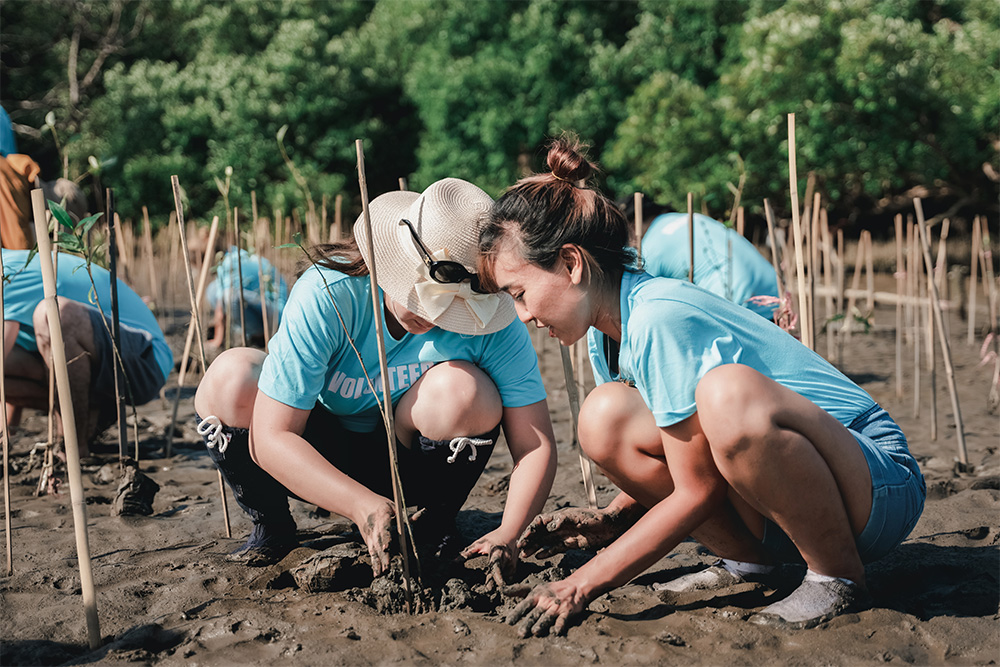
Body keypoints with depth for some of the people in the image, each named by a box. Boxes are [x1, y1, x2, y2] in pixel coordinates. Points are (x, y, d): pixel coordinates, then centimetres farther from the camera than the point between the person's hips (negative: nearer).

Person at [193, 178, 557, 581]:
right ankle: (270, 530, -3)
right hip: (318, 460, 0)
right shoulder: (326, 295, -30)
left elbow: (536, 445, -22)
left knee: (462, 387, -32)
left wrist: (506, 535, -40)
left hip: (405, 465, 1)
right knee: (230, 379, -28)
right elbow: (270, 438, -32)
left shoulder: (491, 325, -24)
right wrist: (363, 506, -44)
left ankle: (436, 530, -3)